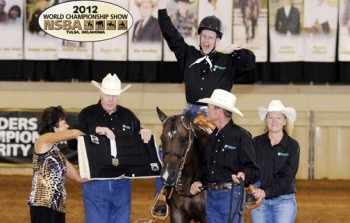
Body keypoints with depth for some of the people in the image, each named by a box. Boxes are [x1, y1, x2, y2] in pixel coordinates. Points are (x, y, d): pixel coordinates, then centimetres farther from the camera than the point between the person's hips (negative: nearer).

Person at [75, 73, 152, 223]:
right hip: (95, 182, -3)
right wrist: (96, 131, -21)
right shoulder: (87, 115, 1)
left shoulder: (128, 116, 12)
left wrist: (145, 133, -3)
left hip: (121, 182, 3)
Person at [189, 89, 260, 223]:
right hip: (211, 195, 8)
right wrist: (199, 181, 6)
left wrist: (243, 175, -32)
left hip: (231, 195, -8)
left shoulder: (241, 135, -8)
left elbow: (253, 170, -11)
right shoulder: (212, 137, 16)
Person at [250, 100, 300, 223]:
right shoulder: (256, 143, 4)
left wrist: (266, 192, -21)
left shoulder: (292, 146, -1)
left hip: (284, 200, -2)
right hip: (258, 200, 2)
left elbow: (287, 177, -9)